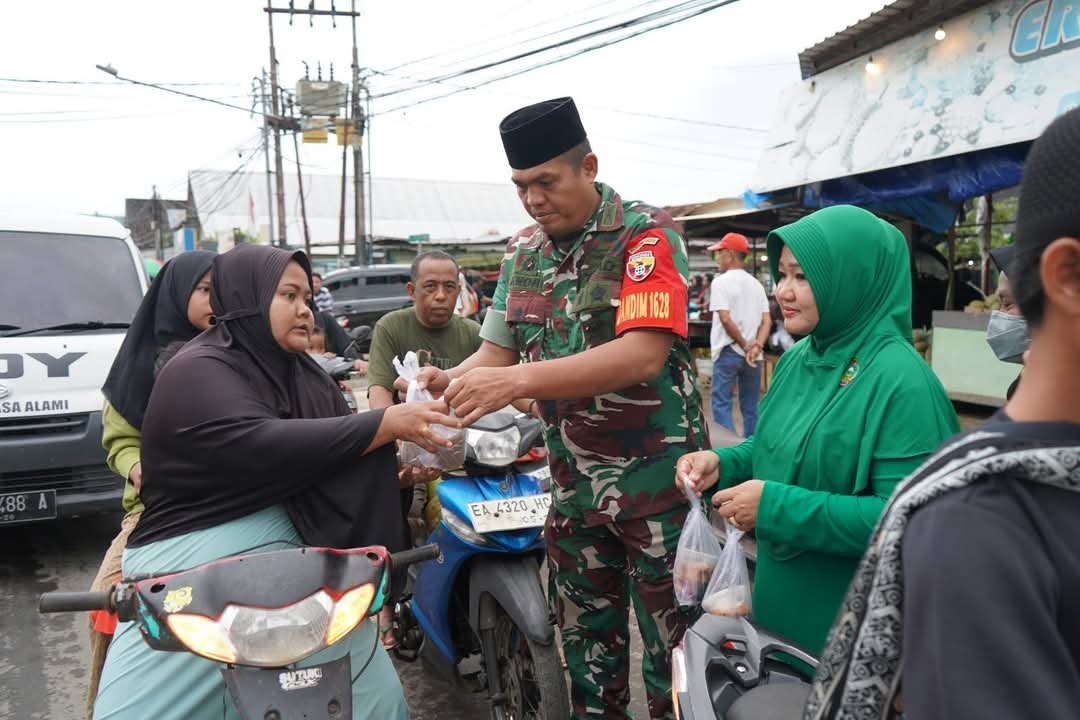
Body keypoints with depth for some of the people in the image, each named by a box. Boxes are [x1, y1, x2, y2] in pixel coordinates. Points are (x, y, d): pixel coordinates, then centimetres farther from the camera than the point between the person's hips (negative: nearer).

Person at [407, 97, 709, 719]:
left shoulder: (646, 233, -12)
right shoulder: (522, 254, 7)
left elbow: (642, 355, -25)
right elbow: (498, 352, 9)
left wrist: (517, 381, -34)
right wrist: (450, 382, -15)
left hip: (656, 478, -5)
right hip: (573, 482, 5)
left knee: (673, 645, 7)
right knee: (586, 643, 17)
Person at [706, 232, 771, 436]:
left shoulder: (721, 282, -9)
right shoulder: (756, 284, 11)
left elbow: (725, 319, -19)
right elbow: (767, 321, 2)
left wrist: (744, 345, -10)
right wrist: (756, 346, -9)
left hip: (729, 351, -6)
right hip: (752, 355, 6)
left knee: (722, 403, 0)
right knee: (750, 405, 12)